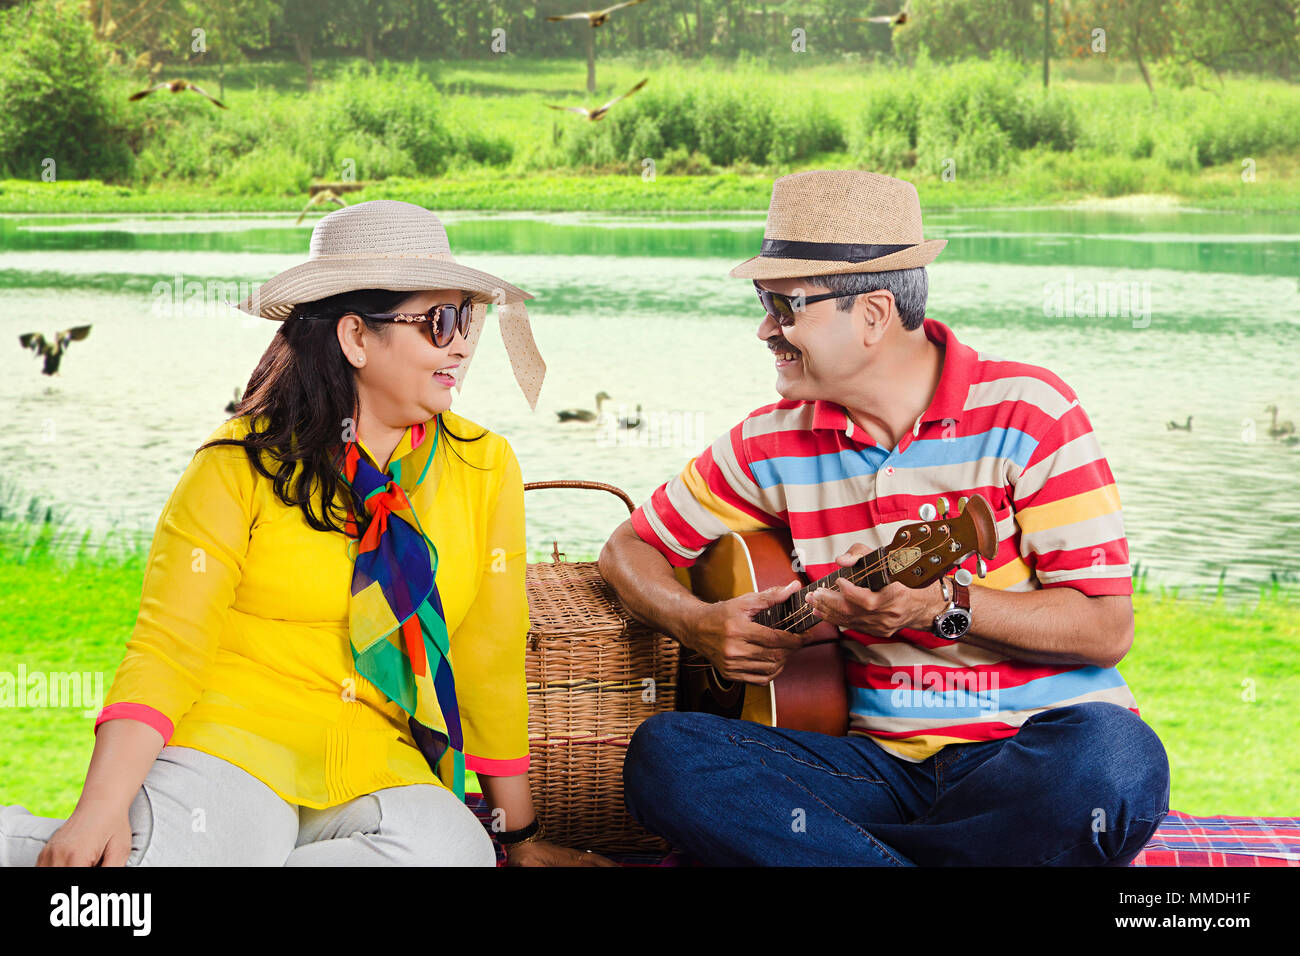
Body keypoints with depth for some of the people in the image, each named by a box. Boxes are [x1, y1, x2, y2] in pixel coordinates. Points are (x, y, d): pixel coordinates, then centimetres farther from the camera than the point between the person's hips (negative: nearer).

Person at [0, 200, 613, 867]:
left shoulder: (485, 468, 6)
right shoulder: (243, 462, -2)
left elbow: (490, 661, 12)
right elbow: (167, 648, -9)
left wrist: (521, 840, 17)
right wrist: (103, 809, -25)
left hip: (382, 768, 4)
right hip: (234, 743, -4)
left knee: (452, 850, -32)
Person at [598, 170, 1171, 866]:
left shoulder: (1027, 411, -4)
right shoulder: (772, 444, 7)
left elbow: (1106, 630, -8)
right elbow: (630, 549, 17)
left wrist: (940, 606, -23)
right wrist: (698, 624, -5)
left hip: (1038, 744, -2)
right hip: (883, 762, 2)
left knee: (1112, 764, -39)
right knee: (662, 753, -22)